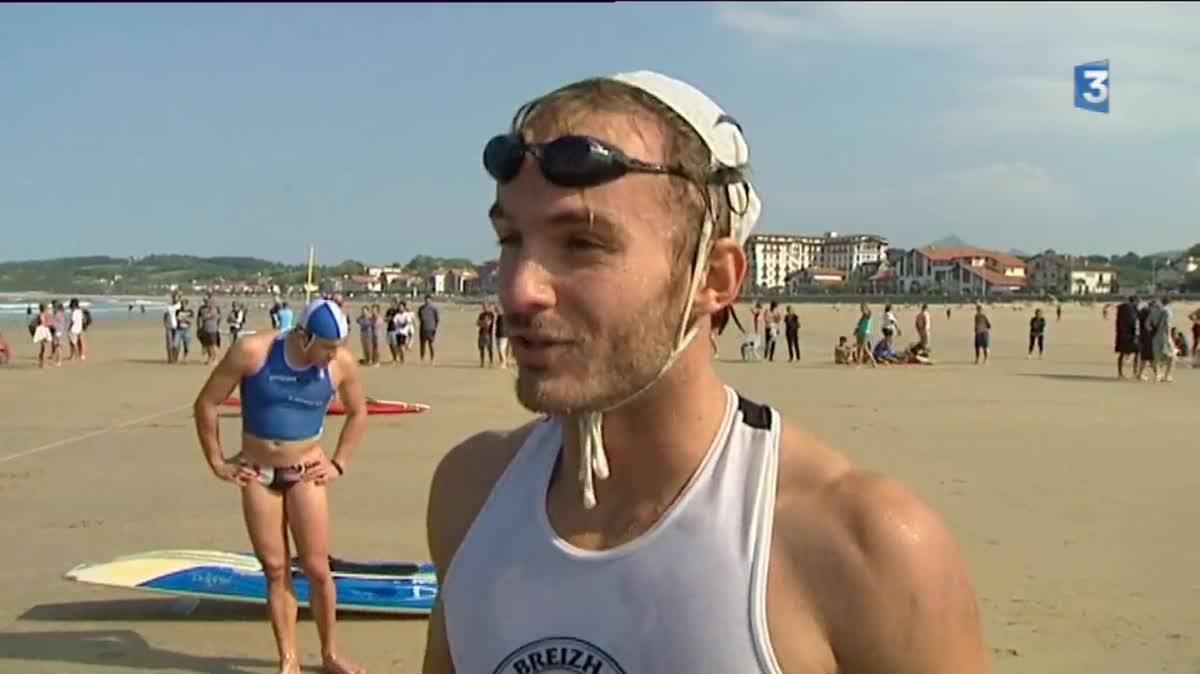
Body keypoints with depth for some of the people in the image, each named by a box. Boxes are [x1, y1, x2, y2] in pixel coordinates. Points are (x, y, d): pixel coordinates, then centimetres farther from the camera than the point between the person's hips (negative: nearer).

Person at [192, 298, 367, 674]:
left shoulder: (342, 364, -10)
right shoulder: (251, 352, -17)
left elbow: (358, 413, 10)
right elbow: (206, 404, -6)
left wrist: (339, 464, 5)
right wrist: (217, 463, -3)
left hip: (305, 474, 1)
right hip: (257, 474, 0)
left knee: (316, 568, -1)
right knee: (275, 569, 3)